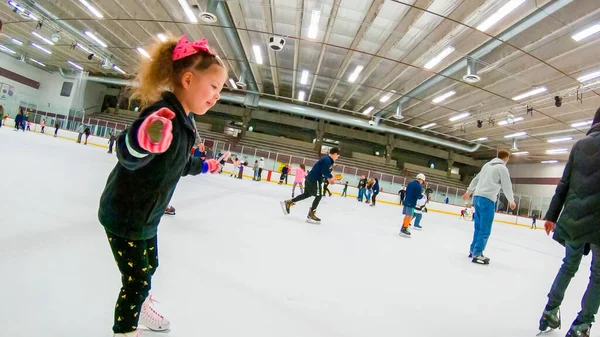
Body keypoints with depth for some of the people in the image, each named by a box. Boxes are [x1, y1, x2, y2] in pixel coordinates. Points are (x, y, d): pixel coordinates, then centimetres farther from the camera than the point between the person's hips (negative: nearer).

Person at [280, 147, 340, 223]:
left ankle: (288, 202, 19)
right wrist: (331, 177, -7)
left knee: (307, 194, 18)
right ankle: (310, 215, -3)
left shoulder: (328, 160, 15)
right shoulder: (327, 160, -17)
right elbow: (325, 172, -24)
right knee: (318, 196, -4)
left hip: (311, 178, 10)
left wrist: (329, 178, 6)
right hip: (315, 179, -10)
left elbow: (325, 171, 19)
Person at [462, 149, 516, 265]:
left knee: (478, 227, 15)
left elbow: (476, 179, 24)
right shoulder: (502, 168, -3)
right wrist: (512, 201, 12)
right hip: (487, 200, -8)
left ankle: (473, 250, 20)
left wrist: (469, 191, 34)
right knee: (485, 229, -5)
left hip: (477, 197, 8)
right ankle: (477, 254, -5)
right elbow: (507, 187, -2)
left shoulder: (487, 165, 18)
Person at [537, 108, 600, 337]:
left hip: (574, 219, 5)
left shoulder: (581, 145, 8)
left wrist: (552, 215, 9)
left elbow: (564, 184, 7)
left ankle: (550, 311, 23)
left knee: (569, 265, 19)